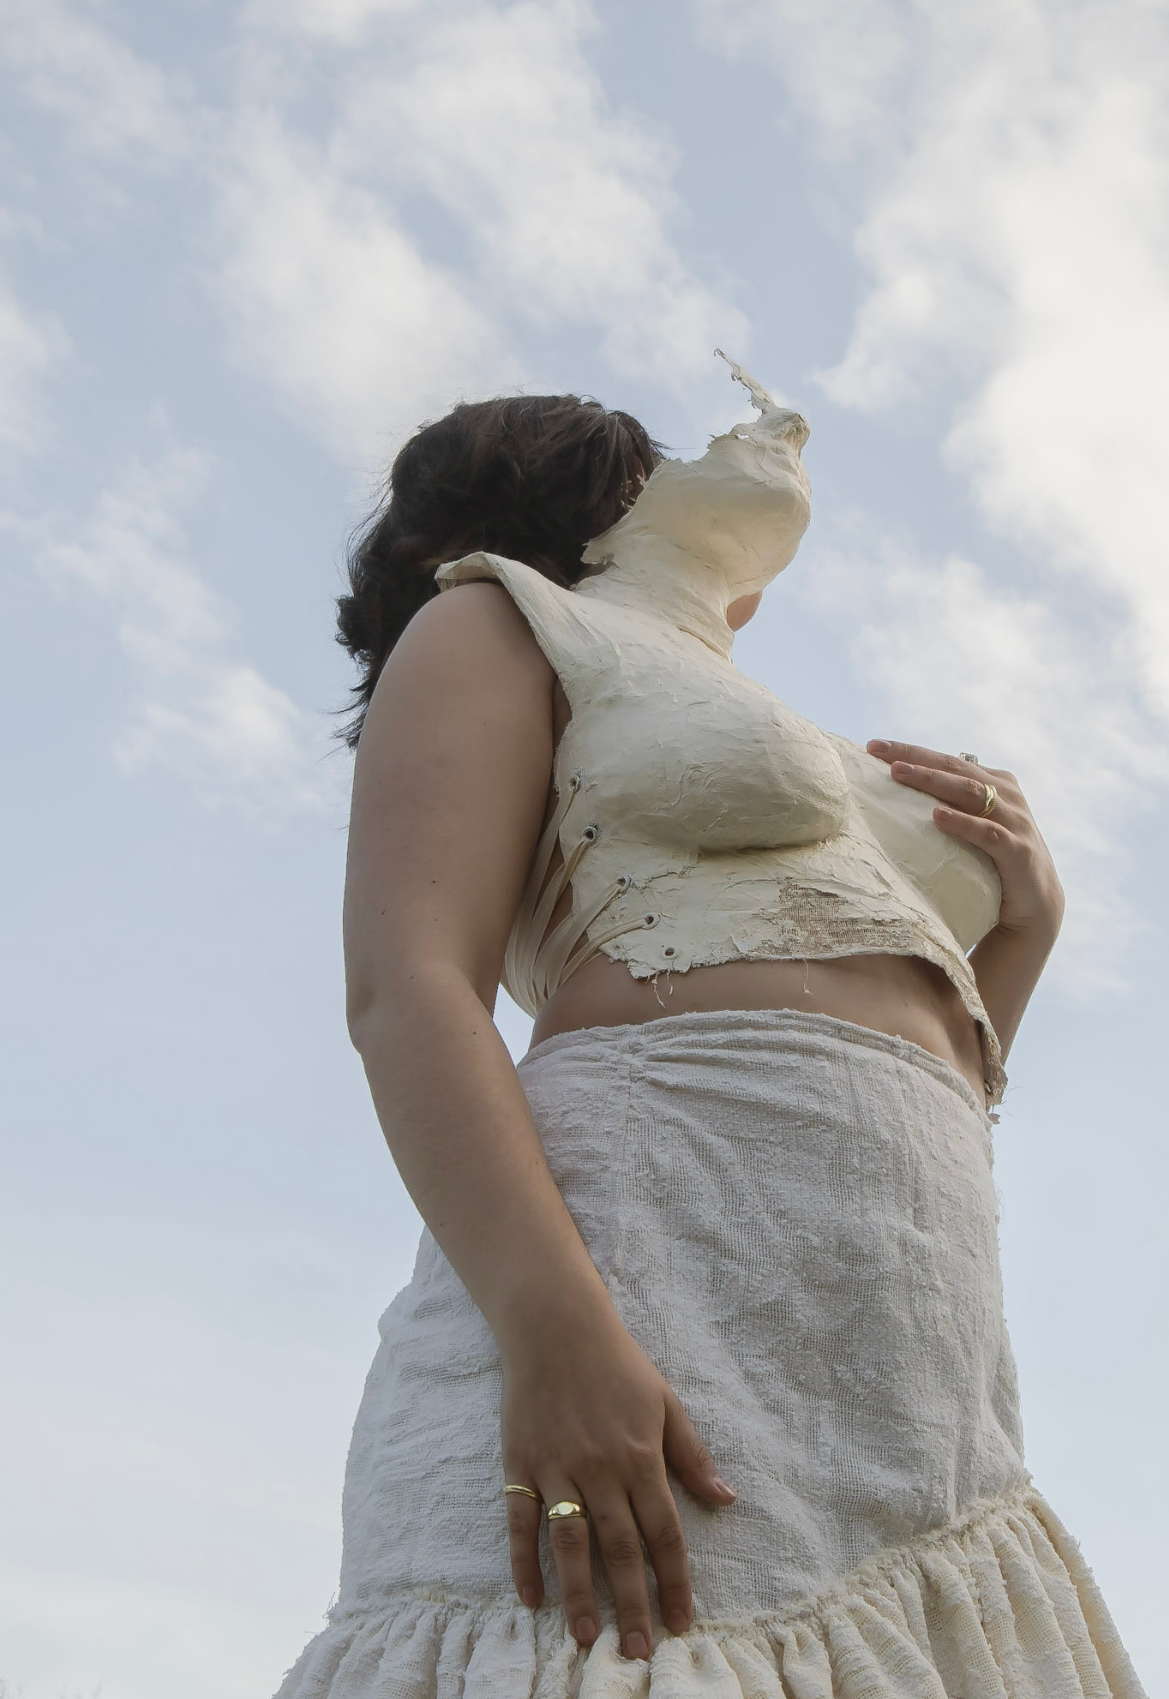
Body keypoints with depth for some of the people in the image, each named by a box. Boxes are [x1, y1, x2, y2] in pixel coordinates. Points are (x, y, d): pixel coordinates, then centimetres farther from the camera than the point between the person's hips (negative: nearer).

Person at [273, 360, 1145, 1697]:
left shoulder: (847, 785, 33)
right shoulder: (496, 619, 12)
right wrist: (557, 1329, -22)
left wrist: (1025, 928, 15)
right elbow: (402, 988, -6)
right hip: (635, 1296, -7)